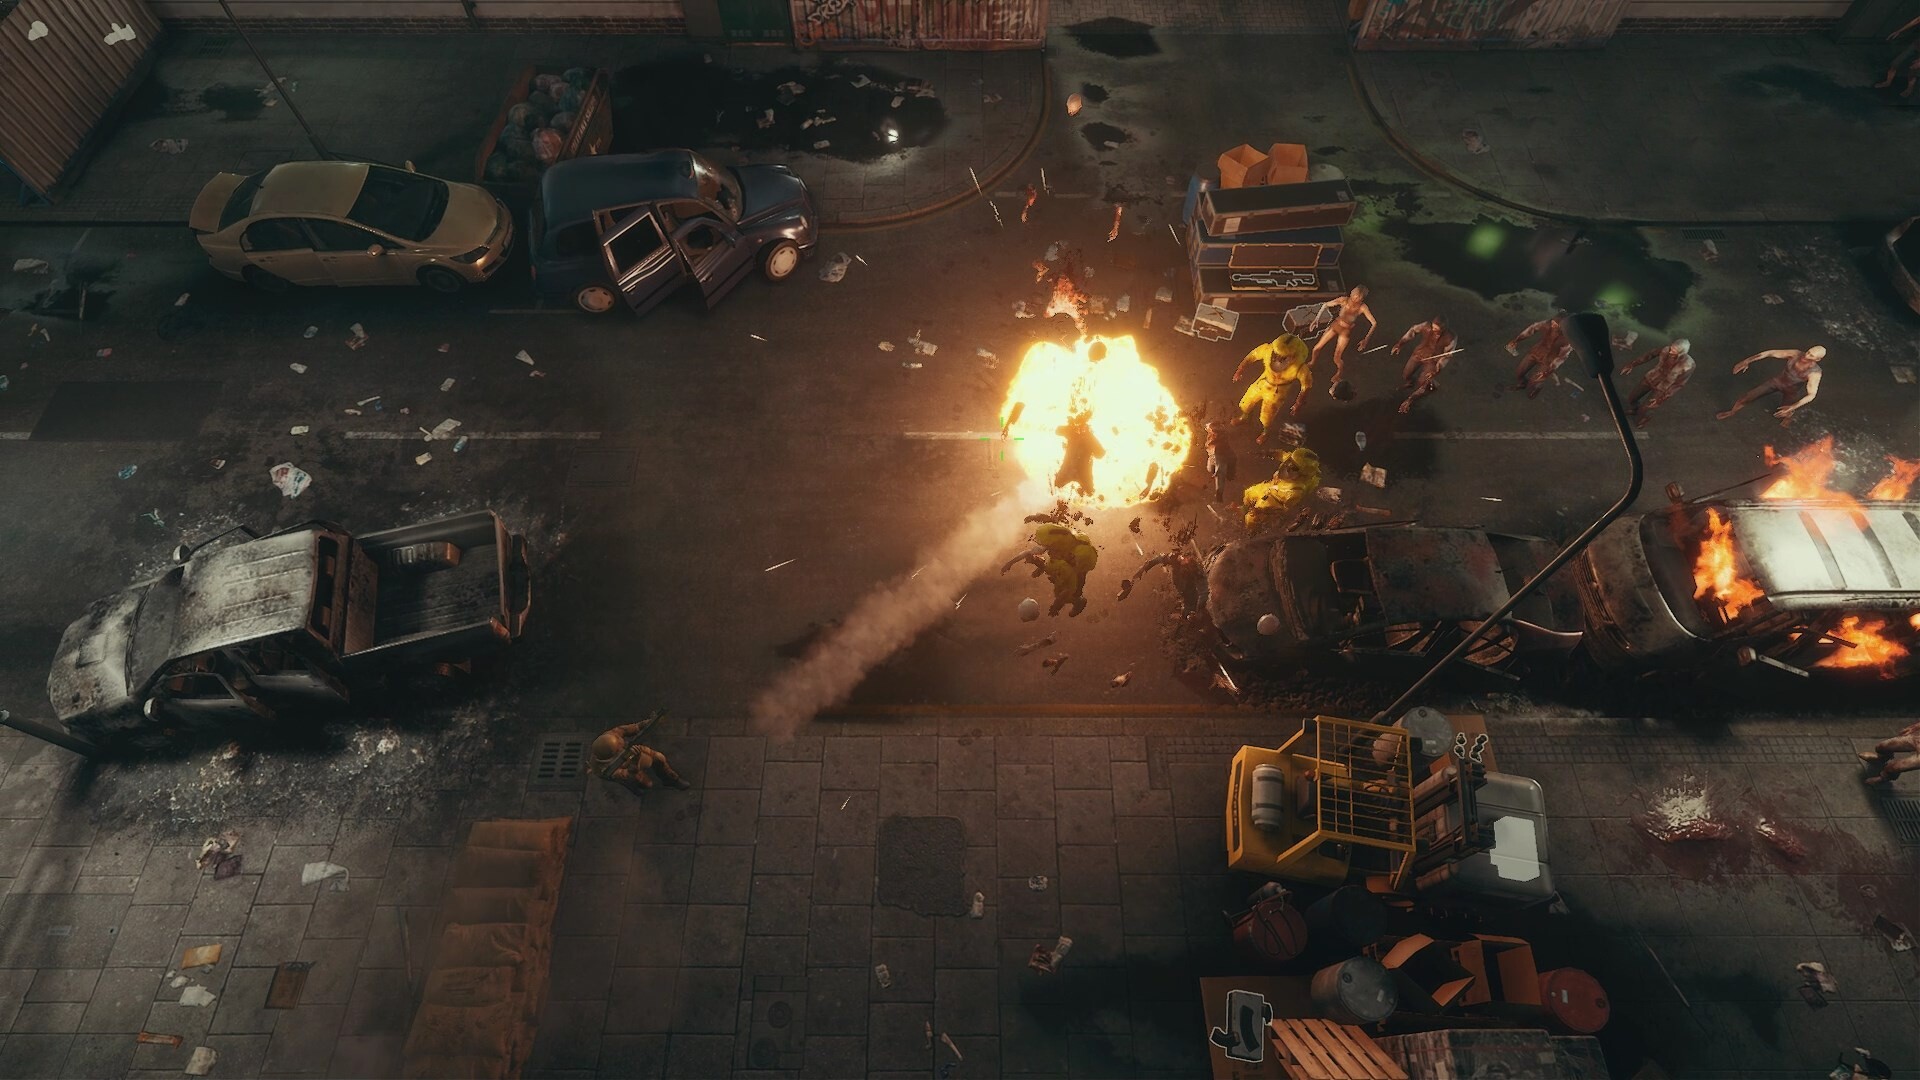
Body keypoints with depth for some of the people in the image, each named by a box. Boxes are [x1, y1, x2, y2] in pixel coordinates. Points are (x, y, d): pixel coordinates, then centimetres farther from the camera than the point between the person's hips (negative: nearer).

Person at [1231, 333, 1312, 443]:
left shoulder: (1300, 368, -40)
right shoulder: (1268, 349, -35)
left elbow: (1307, 386, -20)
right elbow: (1252, 356, -13)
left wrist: (1298, 405, -10)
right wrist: (1239, 371, 0)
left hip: (1276, 392, -3)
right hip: (1262, 382, 3)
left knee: (1266, 419, 16)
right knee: (1245, 404, 25)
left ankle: (1266, 432, 53)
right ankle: (1245, 417, 62)